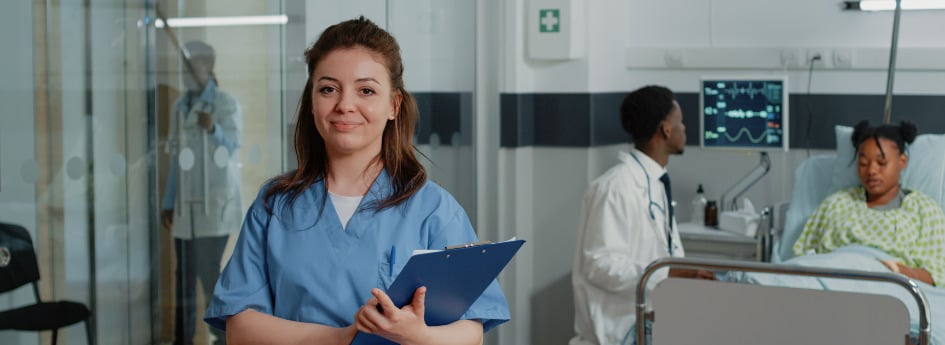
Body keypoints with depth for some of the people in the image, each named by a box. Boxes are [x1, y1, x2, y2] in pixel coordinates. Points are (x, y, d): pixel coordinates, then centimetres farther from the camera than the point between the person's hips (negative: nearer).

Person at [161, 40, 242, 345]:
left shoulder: (226, 104, -6)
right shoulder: (180, 107, 11)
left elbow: (231, 146, -20)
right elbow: (176, 158, 14)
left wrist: (212, 128, -40)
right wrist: (168, 202, 13)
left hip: (215, 203, -6)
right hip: (186, 205, 6)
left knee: (209, 273, -9)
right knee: (185, 275, 9)